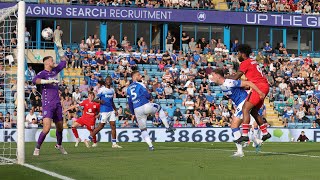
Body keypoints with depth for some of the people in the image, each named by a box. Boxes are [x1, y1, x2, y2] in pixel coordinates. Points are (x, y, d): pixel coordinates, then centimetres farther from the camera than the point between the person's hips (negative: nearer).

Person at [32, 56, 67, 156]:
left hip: (57, 104, 7)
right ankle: (37, 148, -3)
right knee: (47, 128, -17)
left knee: (60, 127, 16)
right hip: (47, 105, -7)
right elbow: (35, 80, -29)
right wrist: (48, 81, -34)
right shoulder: (42, 73, -7)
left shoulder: (54, 71, 14)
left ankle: (59, 145, 40)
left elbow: (63, 64, 34)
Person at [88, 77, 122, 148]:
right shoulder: (102, 90, -7)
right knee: (101, 125, -5)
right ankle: (89, 138, 7)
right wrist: (99, 101, -29)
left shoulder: (112, 90, 14)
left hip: (111, 110, 6)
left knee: (113, 125, -1)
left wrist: (115, 110, 20)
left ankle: (114, 143, 1)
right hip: (104, 110, -6)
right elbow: (95, 99, -8)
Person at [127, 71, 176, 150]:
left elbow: (130, 102, 16)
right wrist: (150, 98, 13)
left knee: (143, 129, 14)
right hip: (146, 106, -4)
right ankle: (167, 127, 23)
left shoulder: (128, 88, 14)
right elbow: (147, 95, -11)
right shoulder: (139, 84, -2)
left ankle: (150, 145, 3)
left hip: (137, 110, 4)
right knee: (159, 108, 27)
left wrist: (133, 113, 24)